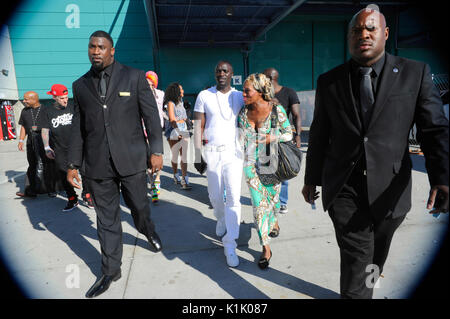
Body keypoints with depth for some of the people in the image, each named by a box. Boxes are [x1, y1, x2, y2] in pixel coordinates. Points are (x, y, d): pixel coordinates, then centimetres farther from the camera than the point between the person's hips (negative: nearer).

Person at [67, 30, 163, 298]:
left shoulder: (135, 77, 1)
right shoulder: (81, 85, 10)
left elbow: (151, 116, -2)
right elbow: (79, 127, 13)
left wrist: (156, 150, -9)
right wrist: (74, 163, 12)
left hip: (131, 159, -2)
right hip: (97, 164, 3)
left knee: (139, 205, 11)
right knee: (107, 219, 10)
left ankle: (149, 231, 46)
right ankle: (111, 271, 25)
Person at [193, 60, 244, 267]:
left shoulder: (239, 96, 7)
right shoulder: (204, 96, 3)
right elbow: (198, 127, 2)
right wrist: (198, 155, -2)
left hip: (233, 152, 0)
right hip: (211, 152, 0)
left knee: (233, 198, -7)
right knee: (215, 196, 12)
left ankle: (230, 244, 1)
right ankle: (222, 220, 45)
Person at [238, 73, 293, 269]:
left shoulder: (276, 109, -9)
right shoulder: (243, 112, 1)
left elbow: (288, 133, -1)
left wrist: (273, 138, -18)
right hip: (251, 164, 2)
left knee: (272, 198, 15)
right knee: (258, 204, -2)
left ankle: (274, 222, 52)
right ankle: (265, 248, 9)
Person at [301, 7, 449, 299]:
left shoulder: (415, 73, -1)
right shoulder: (328, 81, 2)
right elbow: (319, 135, 7)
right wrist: (311, 179, 12)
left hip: (388, 189, 1)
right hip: (343, 187, -1)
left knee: (376, 252, 22)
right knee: (356, 256, -6)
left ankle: (369, 282, 53)